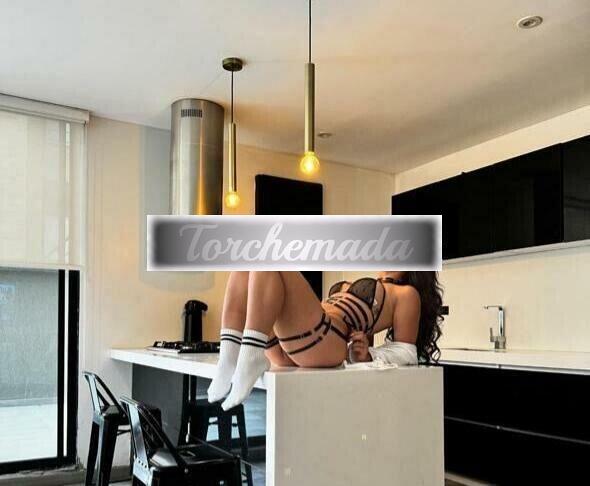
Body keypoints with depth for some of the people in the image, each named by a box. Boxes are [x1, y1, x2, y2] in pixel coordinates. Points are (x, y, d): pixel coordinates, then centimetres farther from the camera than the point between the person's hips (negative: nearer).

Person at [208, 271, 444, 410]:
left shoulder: (406, 293, 15)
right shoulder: (362, 289, 37)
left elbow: (406, 353, 6)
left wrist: (366, 356, -10)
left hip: (323, 342, -8)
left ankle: (251, 358, -31)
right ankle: (230, 358, -18)